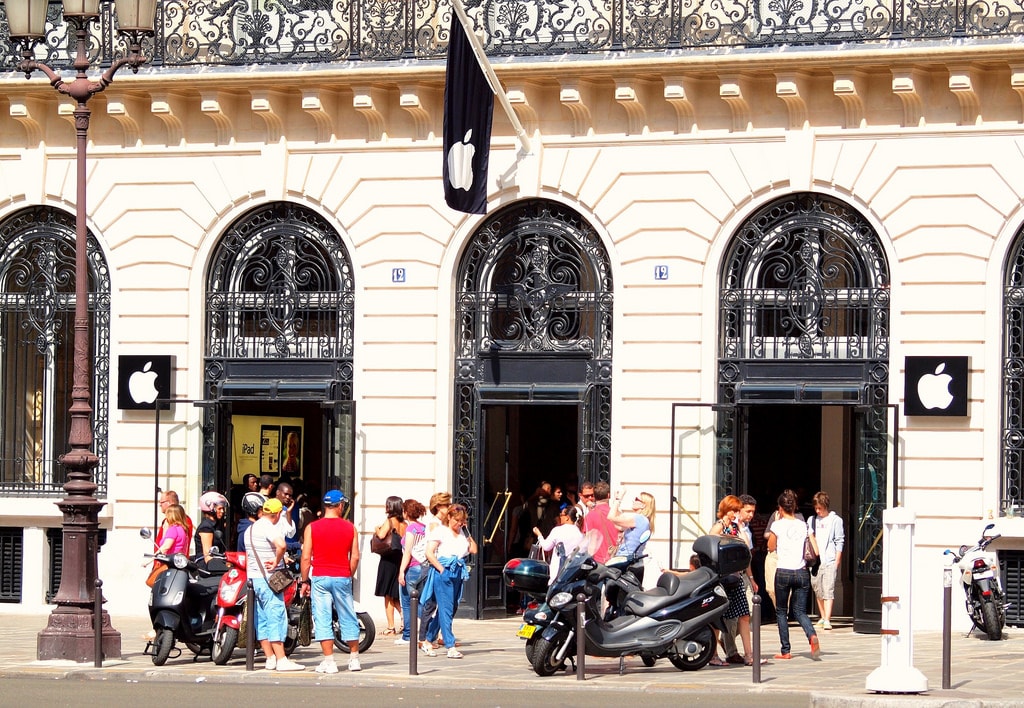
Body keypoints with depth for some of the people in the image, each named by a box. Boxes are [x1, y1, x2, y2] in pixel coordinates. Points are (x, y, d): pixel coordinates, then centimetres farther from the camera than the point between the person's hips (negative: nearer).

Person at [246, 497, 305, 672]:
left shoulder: (250, 529, 14)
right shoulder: (269, 528, -14)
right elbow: (281, 545, -34)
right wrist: (277, 562, -18)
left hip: (253, 578, 9)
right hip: (268, 579, -9)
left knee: (262, 620, 10)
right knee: (276, 618, -10)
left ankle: (270, 658, 12)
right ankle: (281, 660, -13)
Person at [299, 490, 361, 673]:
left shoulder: (312, 528, -2)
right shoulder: (350, 527, 1)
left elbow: (306, 558, -5)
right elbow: (355, 557, 1)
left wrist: (305, 580, 5)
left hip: (320, 578, -2)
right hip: (342, 578, 2)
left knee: (322, 619, 0)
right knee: (348, 618, 12)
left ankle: (329, 662, -4)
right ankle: (354, 659, 20)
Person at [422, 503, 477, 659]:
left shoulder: (462, 533, 16)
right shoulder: (440, 531, -3)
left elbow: (473, 550, 10)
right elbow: (429, 553, -9)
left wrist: (467, 532, 5)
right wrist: (441, 569, -14)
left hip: (458, 573, 7)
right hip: (443, 573, -7)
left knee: (452, 608, 11)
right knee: (446, 608, -11)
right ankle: (450, 646, -17)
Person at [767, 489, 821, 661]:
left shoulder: (778, 525, -4)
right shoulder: (804, 526, 5)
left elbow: (771, 547, 12)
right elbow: (816, 551, 4)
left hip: (783, 572, -3)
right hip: (801, 573, 3)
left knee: (781, 611, 12)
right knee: (799, 611, 10)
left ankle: (785, 650, 8)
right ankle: (812, 636, -20)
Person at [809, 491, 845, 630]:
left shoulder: (835, 520, 1)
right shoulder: (812, 520, 14)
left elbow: (840, 542, -1)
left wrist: (837, 562, -6)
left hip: (830, 561, -5)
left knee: (828, 590, -12)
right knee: (818, 590, 10)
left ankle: (827, 620, -18)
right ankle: (822, 617, 21)